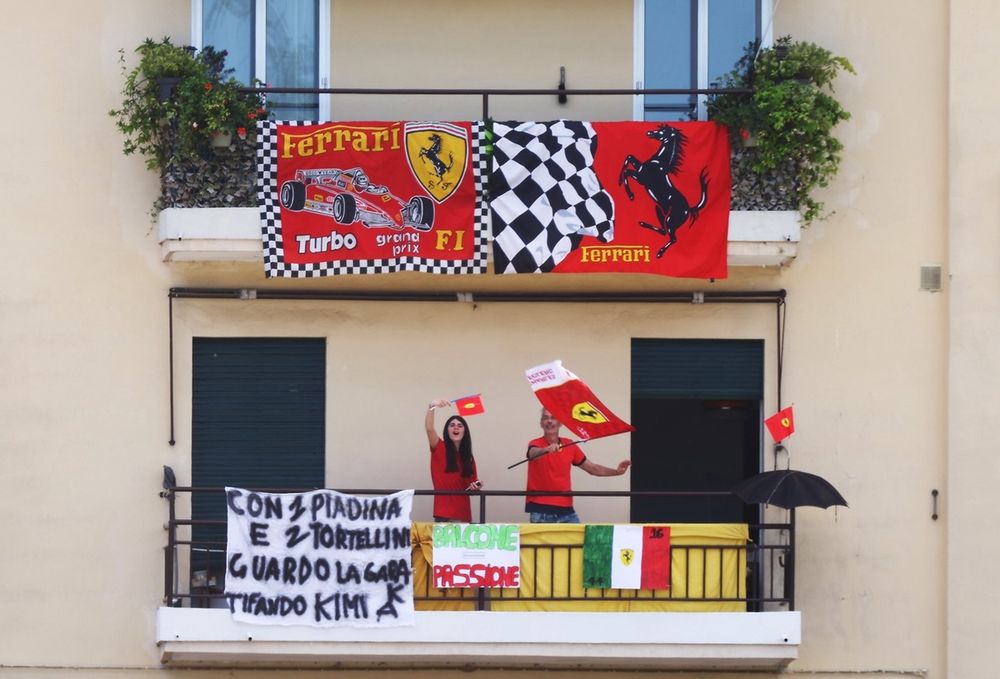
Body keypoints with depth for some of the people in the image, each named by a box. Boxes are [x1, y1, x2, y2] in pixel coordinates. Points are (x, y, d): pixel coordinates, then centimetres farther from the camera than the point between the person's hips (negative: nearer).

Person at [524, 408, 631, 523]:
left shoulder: (570, 446, 9)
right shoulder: (536, 444, -4)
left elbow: (592, 468, 16)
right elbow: (533, 453, -29)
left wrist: (616, 471, 1)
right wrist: (546, 449, -52)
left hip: (566, 509, 4)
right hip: (540, 510, -4)